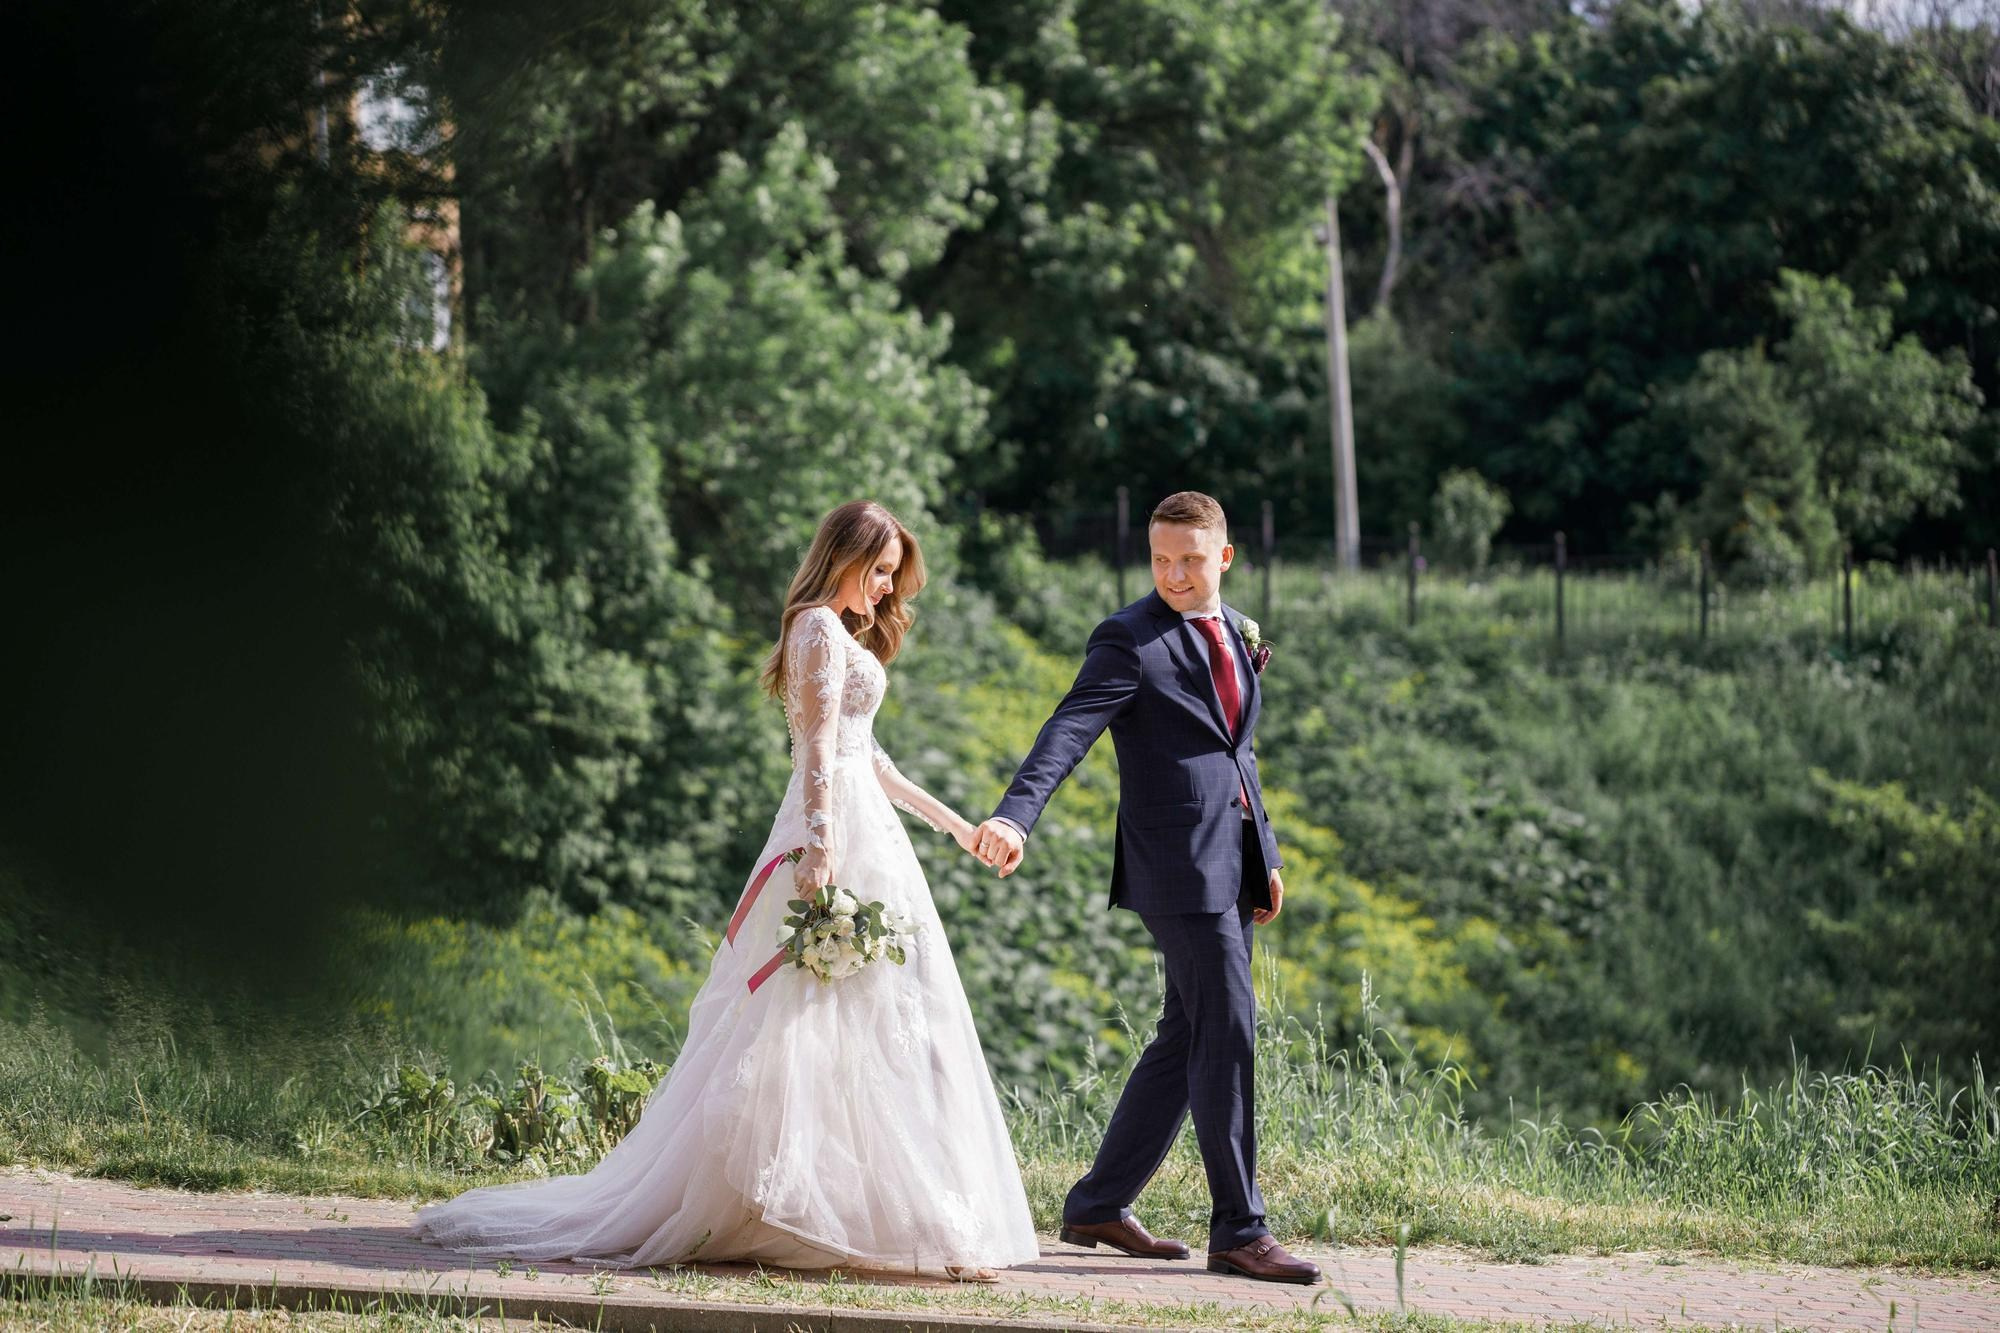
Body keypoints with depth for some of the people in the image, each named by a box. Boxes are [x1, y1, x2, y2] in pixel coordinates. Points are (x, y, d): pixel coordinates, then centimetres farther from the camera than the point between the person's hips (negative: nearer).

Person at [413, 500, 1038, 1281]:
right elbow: (821, 744, -19)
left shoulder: (838, 632, 23)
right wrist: (821, 843, -28)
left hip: (854, 831, 10)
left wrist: (947, 819, 32)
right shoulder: (821, 629, -8)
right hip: (842, 840, -10)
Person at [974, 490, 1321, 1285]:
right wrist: (1016, 816, -37)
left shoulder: (1235, 632, 15)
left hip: (1232, 866, 8)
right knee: (1227, 1038, -9)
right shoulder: (1130, 641, -10)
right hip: (1180, 865, -8)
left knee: (1188, 1041, 12)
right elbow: (1069, 732, -22)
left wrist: (1265, 855, 20)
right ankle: (1238, 1232, -4)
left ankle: (1099, 1207, 20)